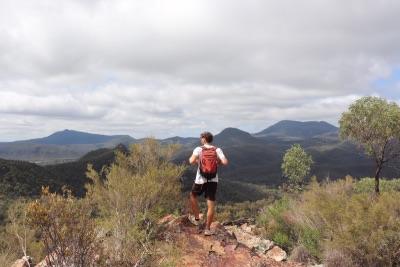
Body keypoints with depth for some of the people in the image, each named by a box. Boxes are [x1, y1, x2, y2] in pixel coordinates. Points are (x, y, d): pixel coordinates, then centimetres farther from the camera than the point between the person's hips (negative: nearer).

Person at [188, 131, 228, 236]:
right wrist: (217, 162, 9)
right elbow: (225, 163, -11)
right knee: (211, 204, 5)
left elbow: (192, 161, -22)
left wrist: (193, 160, 2)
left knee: (193, 195, 27)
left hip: (201, 180, -2)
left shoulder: (199, 149, -7)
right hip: (213, 180, 2)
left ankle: (197, 219, 35)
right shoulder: (217, 150, 0)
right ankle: (208, 229, 13)